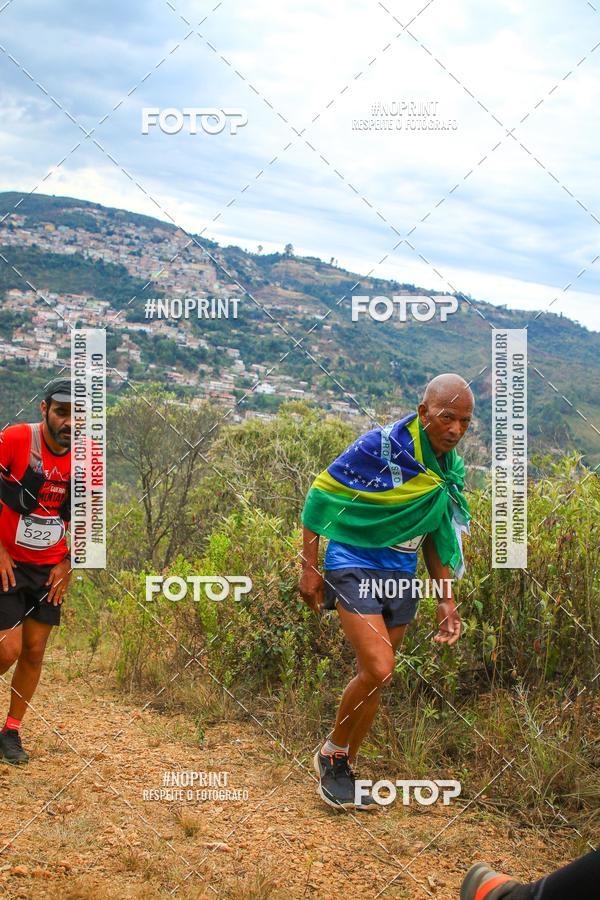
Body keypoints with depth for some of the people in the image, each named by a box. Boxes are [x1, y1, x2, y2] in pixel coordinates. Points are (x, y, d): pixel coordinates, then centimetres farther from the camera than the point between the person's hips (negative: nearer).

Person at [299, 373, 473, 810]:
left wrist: (447, 602, 12)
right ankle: (332, 753, 6)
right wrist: (310, 568, -10)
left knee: (373, 680, 9)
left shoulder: (451, 471, 4)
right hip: (355, 566, -6)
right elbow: (320, 494, -9)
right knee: (379, 670, -18)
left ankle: (342, 773, 25)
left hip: (402, 578, 6)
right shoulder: (382, 446, -16)